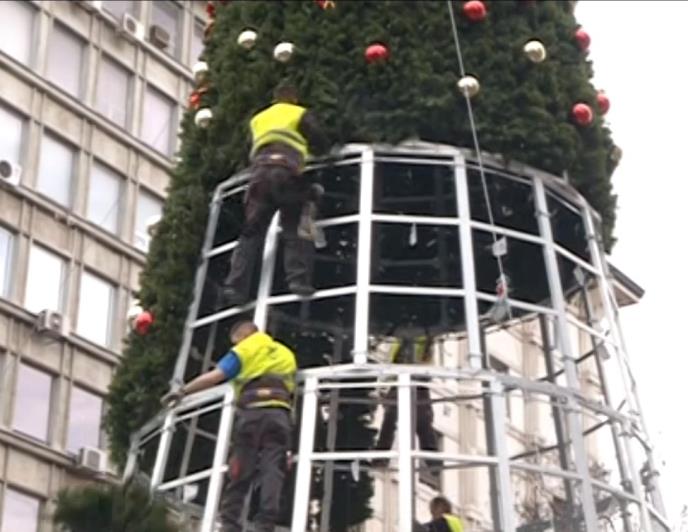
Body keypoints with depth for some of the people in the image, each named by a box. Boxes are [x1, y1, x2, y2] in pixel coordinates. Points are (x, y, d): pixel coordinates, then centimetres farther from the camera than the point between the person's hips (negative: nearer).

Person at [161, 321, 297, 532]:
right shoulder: (286, 353, 28)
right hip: (280, 414, 3)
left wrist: (182, 391, 3)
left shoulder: (244, 350, 12)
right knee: (273, 473, -6)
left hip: (252, 412, -3)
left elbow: (216, 375, 1)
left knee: (239, 475, 0)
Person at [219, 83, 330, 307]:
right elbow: (322, 143, 14)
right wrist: (308, 150, 35)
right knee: (296, 229, -1)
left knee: (251, 233, 4)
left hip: (259, 172, 4)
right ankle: (298, 278, -18)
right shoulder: (301, 114, 19)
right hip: (285, 170, -4)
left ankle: (234, 287, -7)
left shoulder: (258, 119, 34)